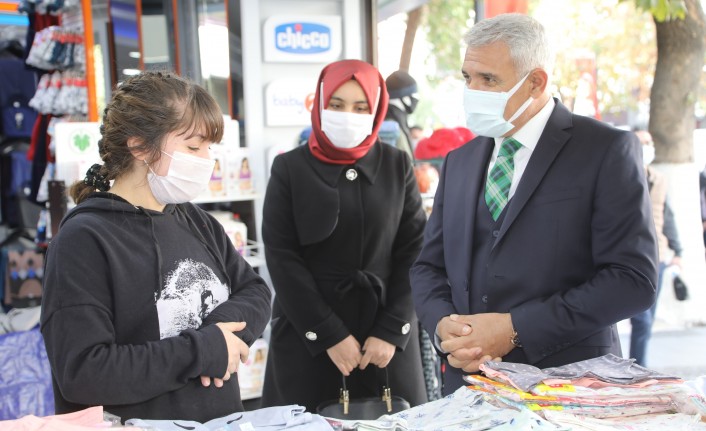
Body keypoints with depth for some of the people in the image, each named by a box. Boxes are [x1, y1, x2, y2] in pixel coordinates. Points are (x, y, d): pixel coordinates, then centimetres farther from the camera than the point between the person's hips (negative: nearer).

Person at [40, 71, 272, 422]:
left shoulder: (198, 222, 3)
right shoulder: (84, 240, -18)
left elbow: (255, 291, 6)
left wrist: (227, 325, -15)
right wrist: (202, 351, -22)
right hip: (140, 422, -6)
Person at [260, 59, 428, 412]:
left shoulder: (397, 166, 3)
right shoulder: (290, 168, -2)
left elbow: (413, 253, 0)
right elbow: (282, 260, -6)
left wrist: (391, 331, -9)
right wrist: (330, 335, -11)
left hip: (386, 335, 2)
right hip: (307, 334, -1)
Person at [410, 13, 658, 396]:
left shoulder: (606, 150, -8)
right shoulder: (459, 162, 9)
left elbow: (634, 278, -14)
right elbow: (429, 267, 11)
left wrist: (515, 329, -18)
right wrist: (442, 324, -10)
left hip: (568, 388, -4)